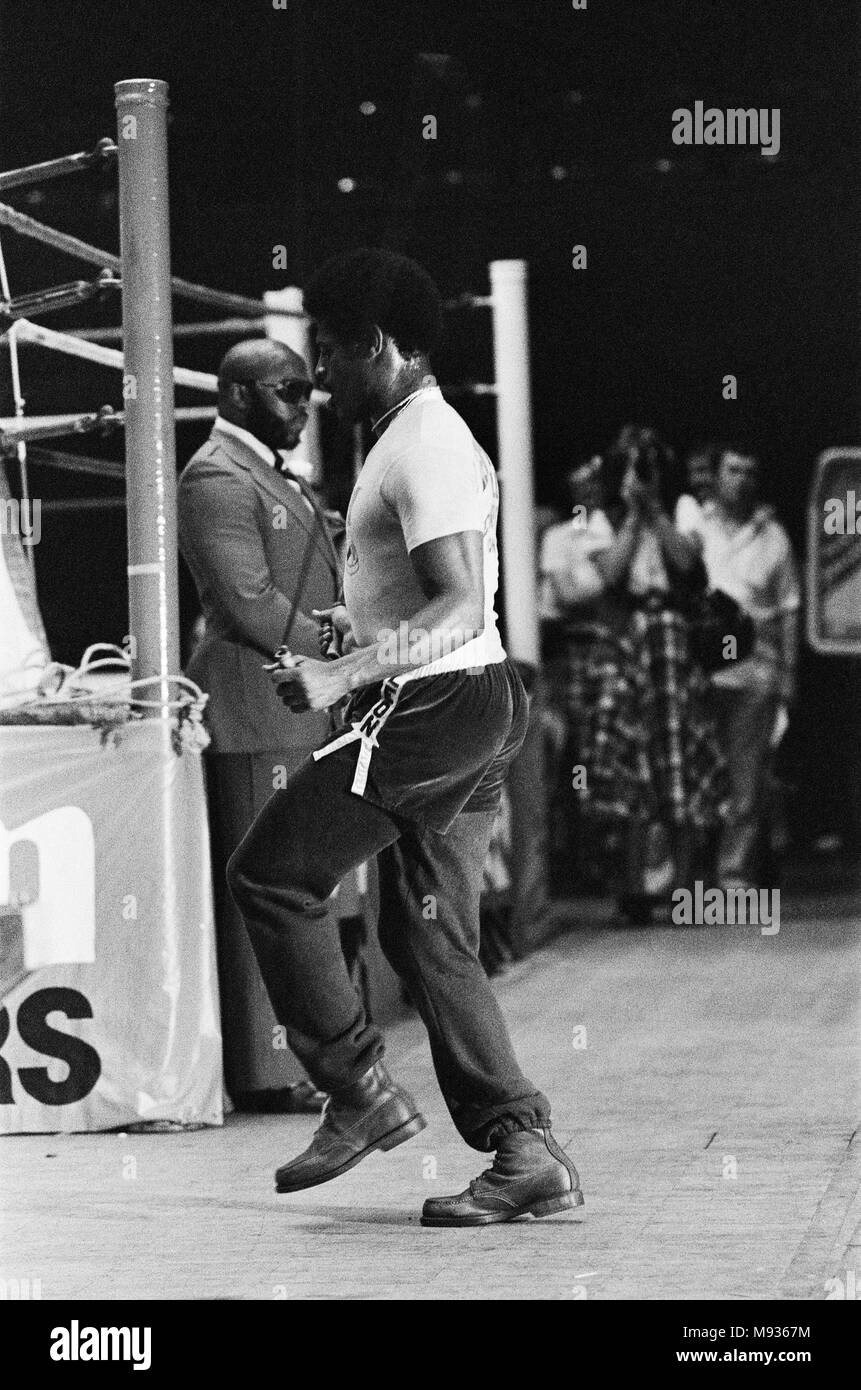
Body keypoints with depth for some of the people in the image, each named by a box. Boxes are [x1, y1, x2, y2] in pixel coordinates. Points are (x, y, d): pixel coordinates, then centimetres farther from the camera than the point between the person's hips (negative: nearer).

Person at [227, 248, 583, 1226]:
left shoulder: (424, 447, -14)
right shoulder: (428, 435, 19)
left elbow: (461, 605, -24)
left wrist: (345, 675, -31)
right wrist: (360, 621, 32)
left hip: (434, 711, -10)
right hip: (472, 708, 10)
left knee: (269, 874, -2)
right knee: (428, 934, 10)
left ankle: (360, 1093, 1)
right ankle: (526, 1153, 6)